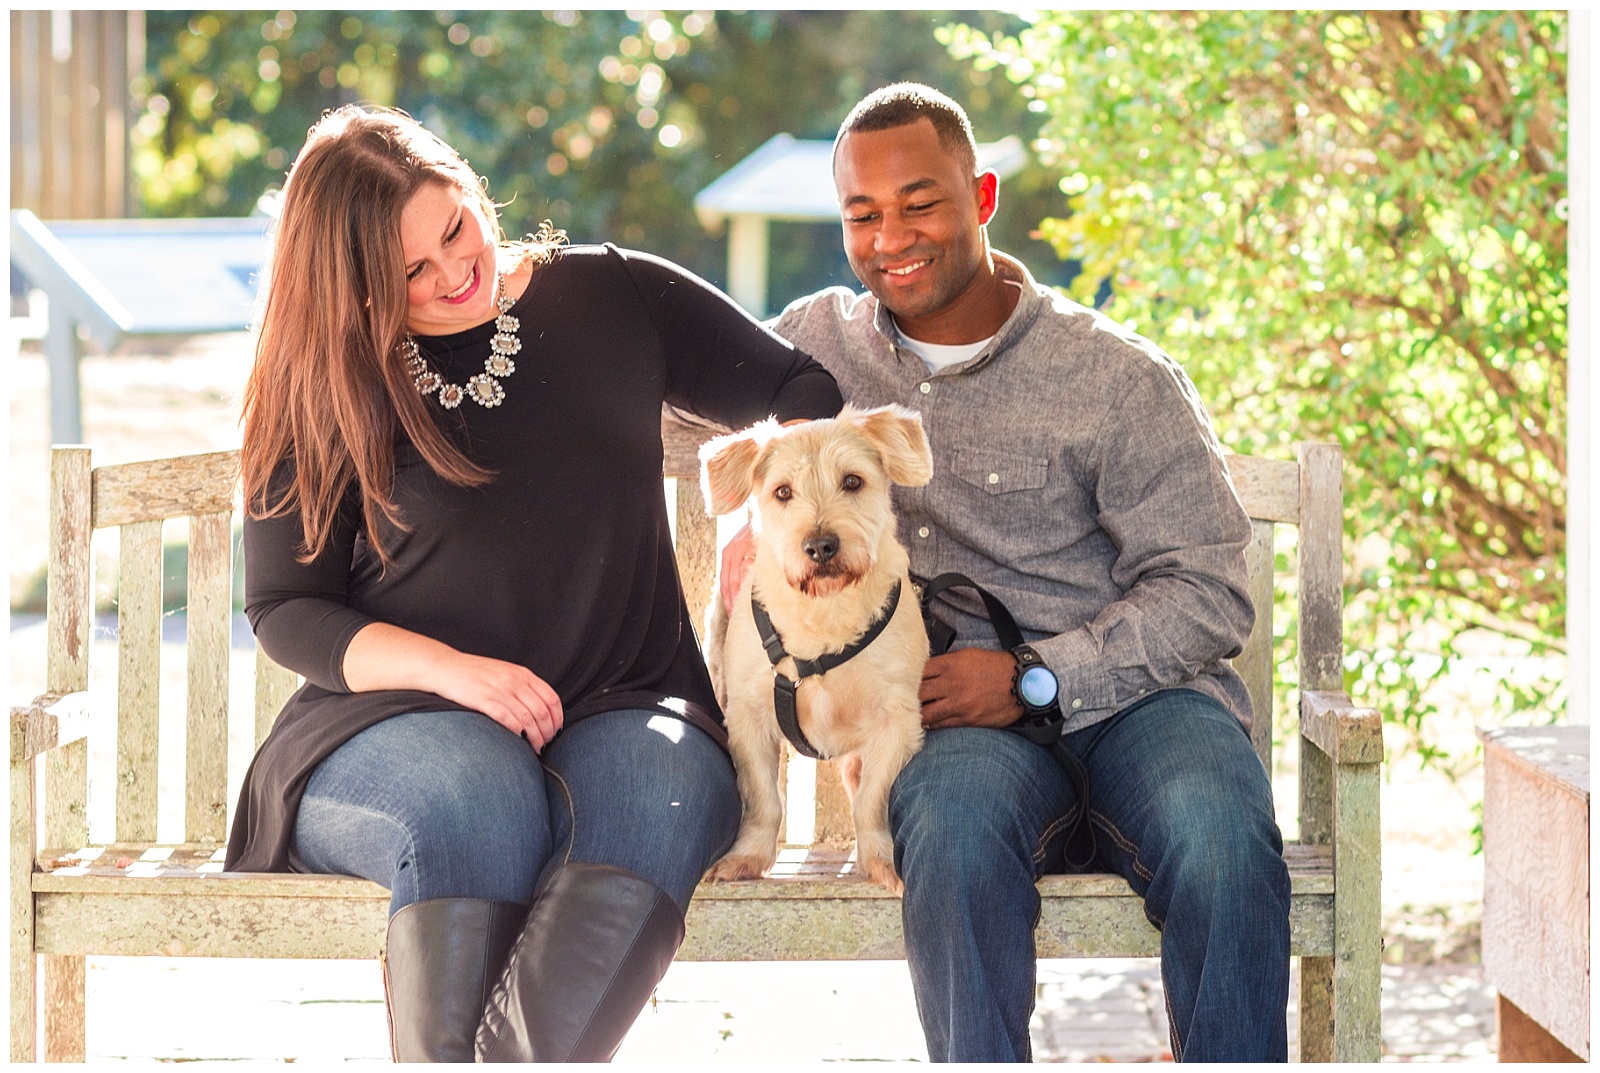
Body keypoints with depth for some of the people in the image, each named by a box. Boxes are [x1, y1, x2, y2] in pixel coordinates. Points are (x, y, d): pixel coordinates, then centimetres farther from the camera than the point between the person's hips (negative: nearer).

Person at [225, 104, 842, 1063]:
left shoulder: (614, 298, 9)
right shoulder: (323, 389, 6)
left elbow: (798, 390, 17)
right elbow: (283, 608, 5)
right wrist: (453, 669, -13)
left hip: (620, 710, 1)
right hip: (393, 719, -1)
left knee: (659, 795, -36)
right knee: (477, 803, -38)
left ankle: (513, 1056, -49)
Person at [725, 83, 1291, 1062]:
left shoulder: (1119, 377, 3)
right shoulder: (820, 342, 15)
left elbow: (1207, 595, -1)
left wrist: (1035, 677, -13)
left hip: (1136, 688, -1)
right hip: (954, 720, 1)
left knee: (1221, 842, -36)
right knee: (956, 827, -37)